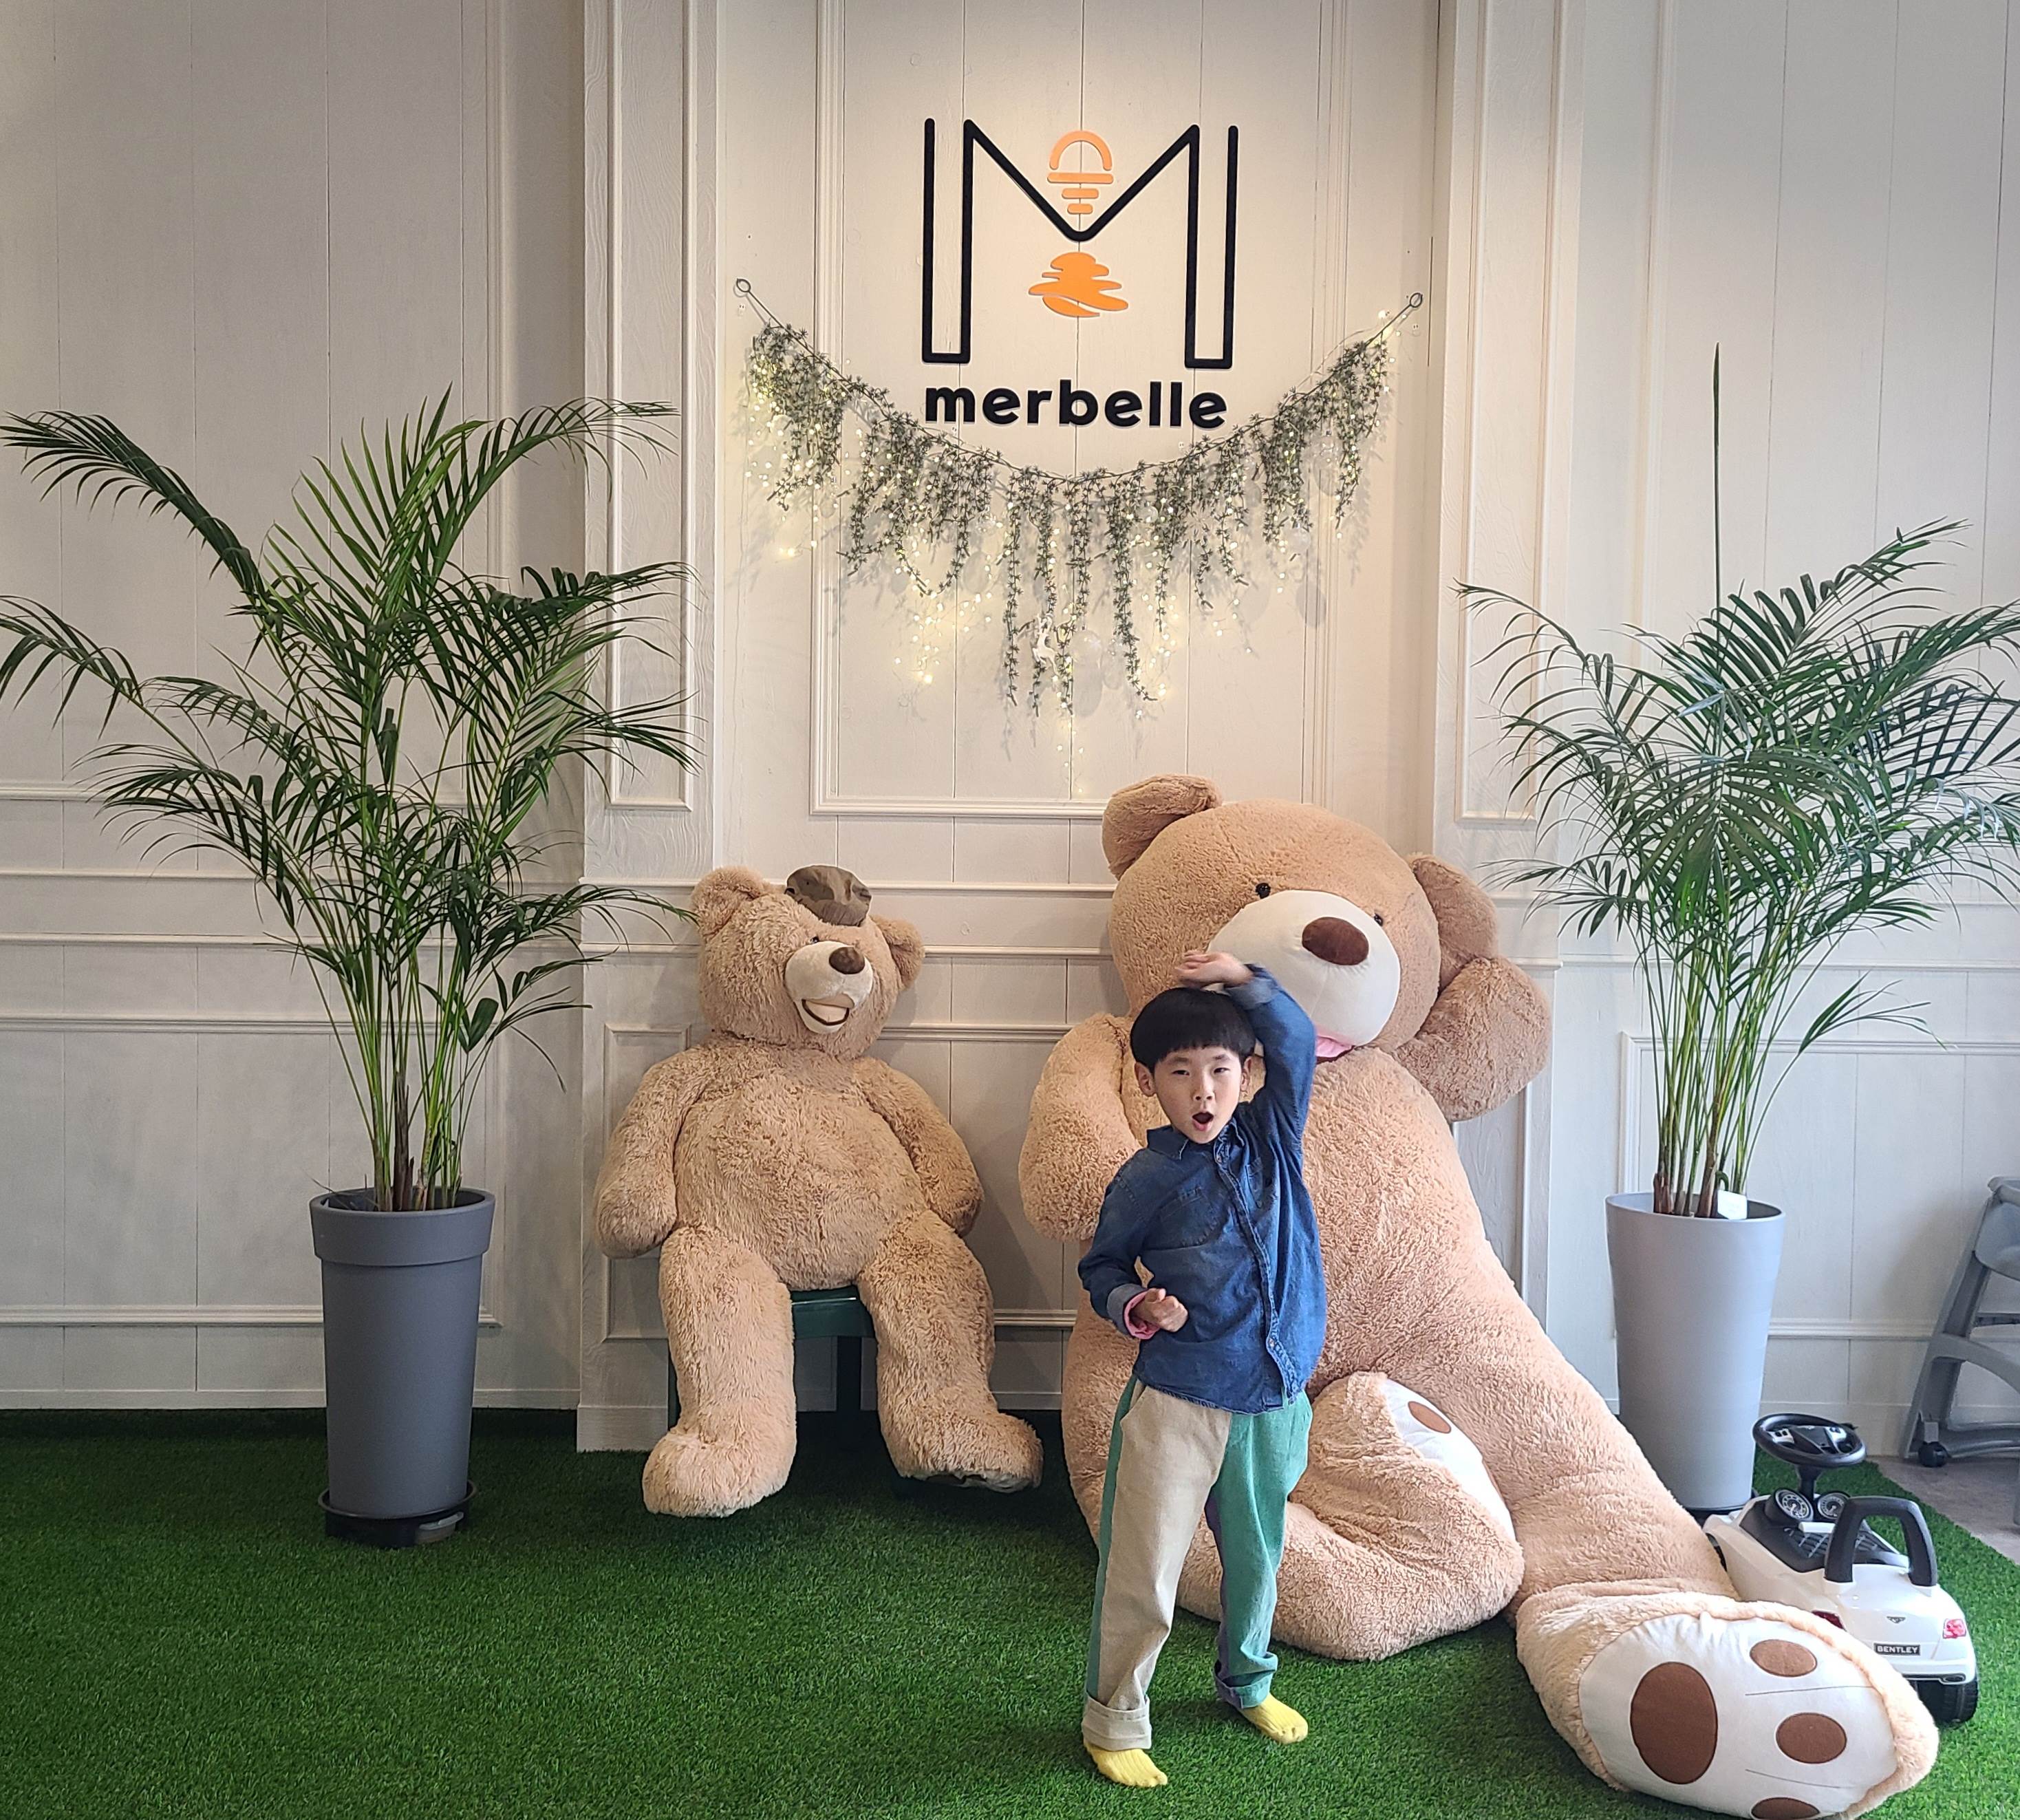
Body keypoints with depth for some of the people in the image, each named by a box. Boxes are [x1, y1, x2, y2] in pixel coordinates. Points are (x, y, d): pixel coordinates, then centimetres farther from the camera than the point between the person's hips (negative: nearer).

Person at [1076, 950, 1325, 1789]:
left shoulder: (1270, 1138, 0)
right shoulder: (1146, 1178, -8)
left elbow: (1295, 1042, -6)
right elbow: (1101, 1267, 4)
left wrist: (1245, 981, -18)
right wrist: (1135, 1306, -16)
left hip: (1270, 1403, 4)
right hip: (1175, 1403, -4)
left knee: (1254, 1557, 22)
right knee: (1143, 1572, 0)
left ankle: (1247, 1679, 46)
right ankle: (1114, 1721, 19)